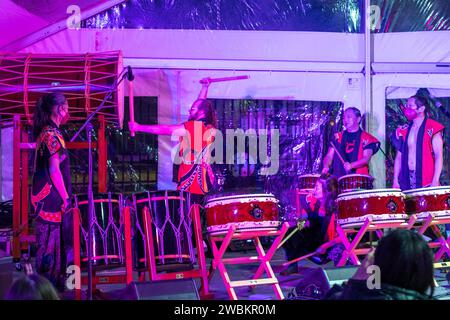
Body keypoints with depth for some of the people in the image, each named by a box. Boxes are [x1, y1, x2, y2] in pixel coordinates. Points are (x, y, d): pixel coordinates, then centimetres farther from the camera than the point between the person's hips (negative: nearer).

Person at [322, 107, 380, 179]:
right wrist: (326, 166, -7)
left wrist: (351, 165, -22)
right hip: (338, 177, 3)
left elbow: (366, 159, -6)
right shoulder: (337, 137, 17)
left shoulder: (366, 138, 5)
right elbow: (329, 156, 13)